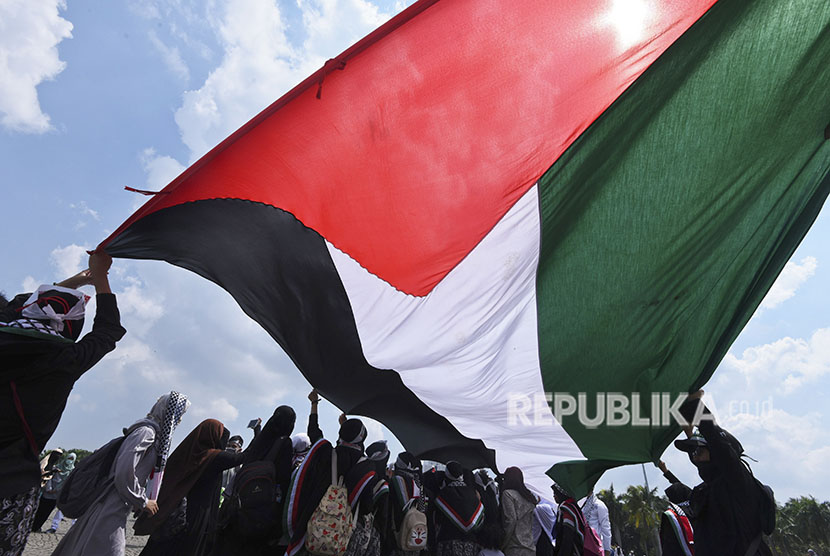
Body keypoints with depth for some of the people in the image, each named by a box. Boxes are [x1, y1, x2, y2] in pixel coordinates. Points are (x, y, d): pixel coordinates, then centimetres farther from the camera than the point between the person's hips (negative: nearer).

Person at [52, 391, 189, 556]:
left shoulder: (151, 432, 13)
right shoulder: (146, 431, -16)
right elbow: (124, 471, -24)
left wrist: (140, 502, 18)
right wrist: (143, 502, -13)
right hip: (111, 510, -9)